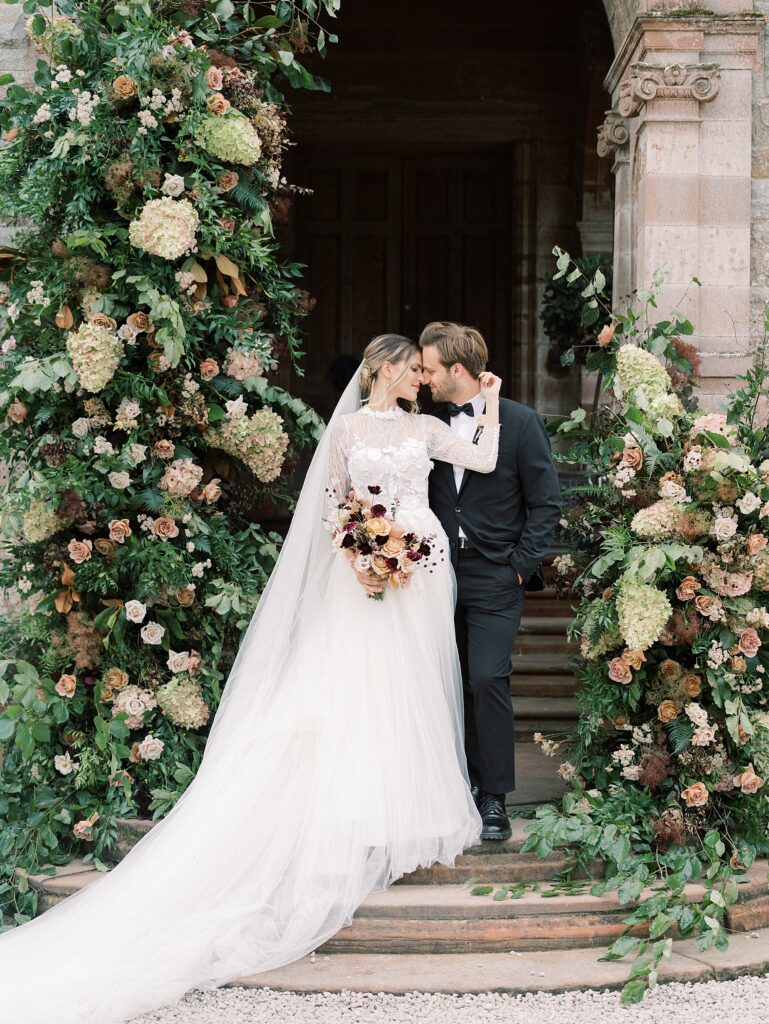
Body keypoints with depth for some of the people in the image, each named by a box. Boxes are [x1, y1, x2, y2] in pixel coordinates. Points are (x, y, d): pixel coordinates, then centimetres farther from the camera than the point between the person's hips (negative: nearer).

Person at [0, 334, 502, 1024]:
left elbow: (484, 459, 5)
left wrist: (491, 401, 9)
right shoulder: (347, 427, 4)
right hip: (365, 572, -3)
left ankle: (412, 813, 12)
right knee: (357, 691, -8)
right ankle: (364, 829, -6)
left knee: (415, 694, 5)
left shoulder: (425, 428, 12)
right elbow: (331, 502, 4)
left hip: (422, 572, 3)